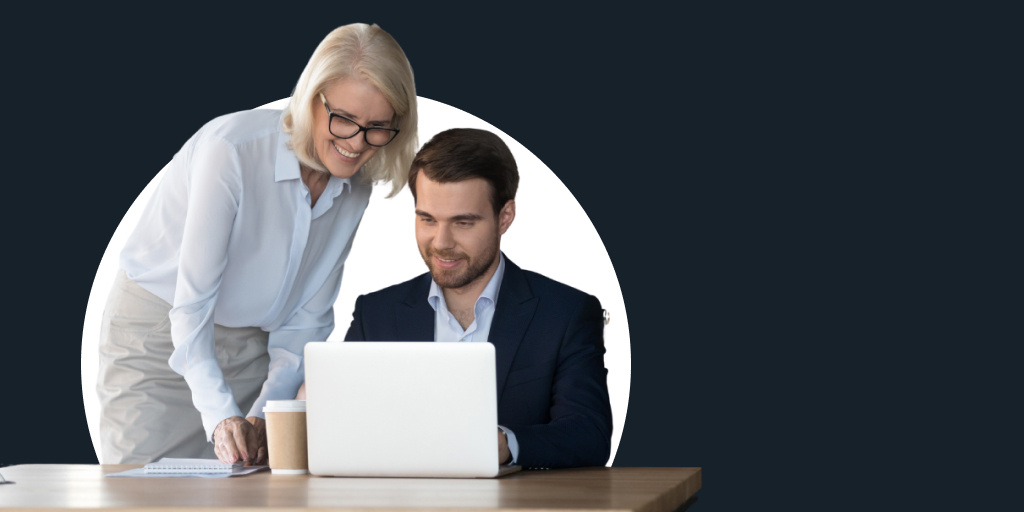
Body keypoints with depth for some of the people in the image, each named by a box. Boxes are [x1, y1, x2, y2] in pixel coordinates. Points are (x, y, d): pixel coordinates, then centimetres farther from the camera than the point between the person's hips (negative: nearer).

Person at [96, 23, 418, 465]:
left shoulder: (354, 186, -6)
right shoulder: (231, 149, -26)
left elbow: (307, 319, -3)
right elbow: (192, 302, -27)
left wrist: (263, 415, -17)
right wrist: (222, 416, -38)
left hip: (250, 345, 5)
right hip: (158, 332, -5)